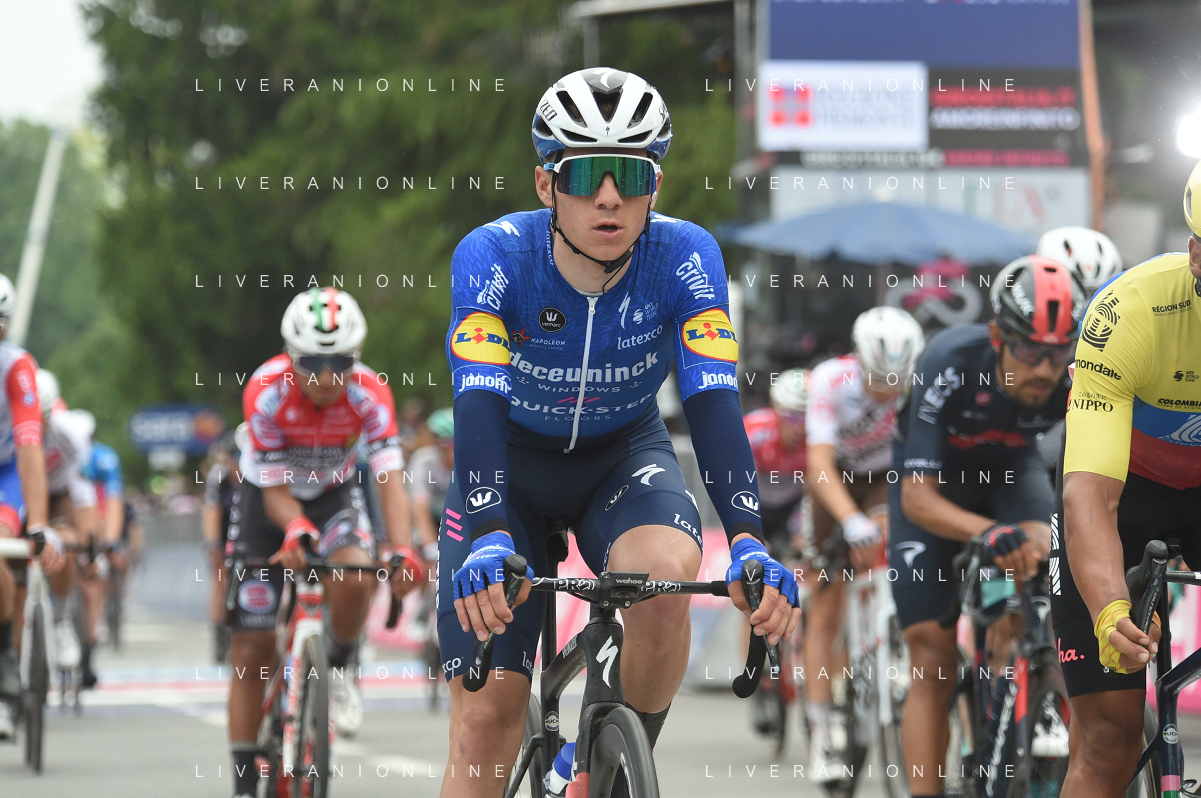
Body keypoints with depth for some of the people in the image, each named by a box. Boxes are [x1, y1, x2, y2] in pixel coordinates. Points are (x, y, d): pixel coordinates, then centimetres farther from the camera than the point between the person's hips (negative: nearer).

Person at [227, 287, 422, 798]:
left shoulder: (369, 394, -26)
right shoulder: (267, 392, -29)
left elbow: (389, 478, -34)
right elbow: (275, 491, -25)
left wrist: (403, 551, -50)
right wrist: (296, 529, -47)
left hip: (333, 494, 1)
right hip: (270, 499, -1)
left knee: (354, 580, -33)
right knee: (253, 646, -5)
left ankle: (337, 670, -1)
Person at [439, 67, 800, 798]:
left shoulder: (685, 258, -24)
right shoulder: (493, 257, -27)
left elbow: (713, 400, -33)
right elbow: (479, 402, -39)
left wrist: (748, 543, -48)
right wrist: (488, 538, -55)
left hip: (624, 456, 1)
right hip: (510, 463, 0)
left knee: (666, 574, -34)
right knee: (486, 718, -11)